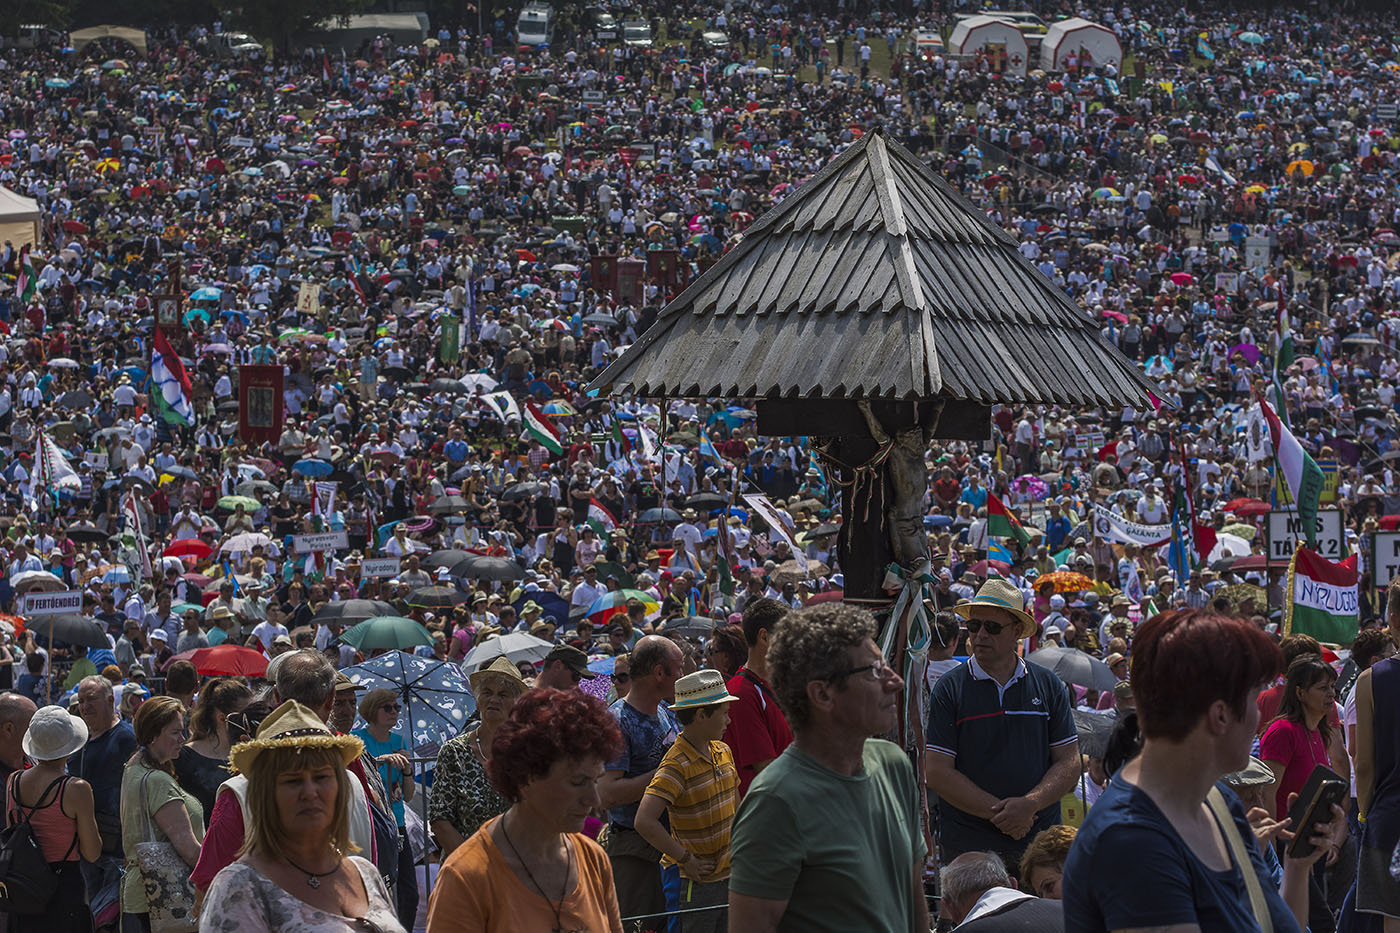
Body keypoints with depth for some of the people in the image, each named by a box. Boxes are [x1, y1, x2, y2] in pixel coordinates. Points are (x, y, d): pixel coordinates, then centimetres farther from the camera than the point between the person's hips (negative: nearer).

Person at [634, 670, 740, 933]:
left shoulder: (723, 752, 8)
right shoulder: (676, 765, -19)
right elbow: (644, 822, -28)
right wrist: (686, 859, -22)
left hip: (729, 875, 8)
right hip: (696, 882, -8)